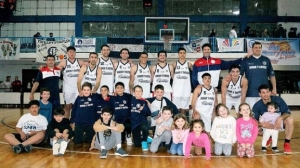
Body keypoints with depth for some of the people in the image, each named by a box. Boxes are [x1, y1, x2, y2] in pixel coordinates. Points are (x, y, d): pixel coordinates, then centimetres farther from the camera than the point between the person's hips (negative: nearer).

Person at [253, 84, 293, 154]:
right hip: (267, 125, 1)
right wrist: (262, 124, -40)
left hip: (279, 122, -1)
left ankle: (287, 143, -17)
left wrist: (280, 118, -41)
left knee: (290, 120, -33)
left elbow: (287, 112, -20)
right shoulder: (257, 106, -18)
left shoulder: (277, 99, -20)